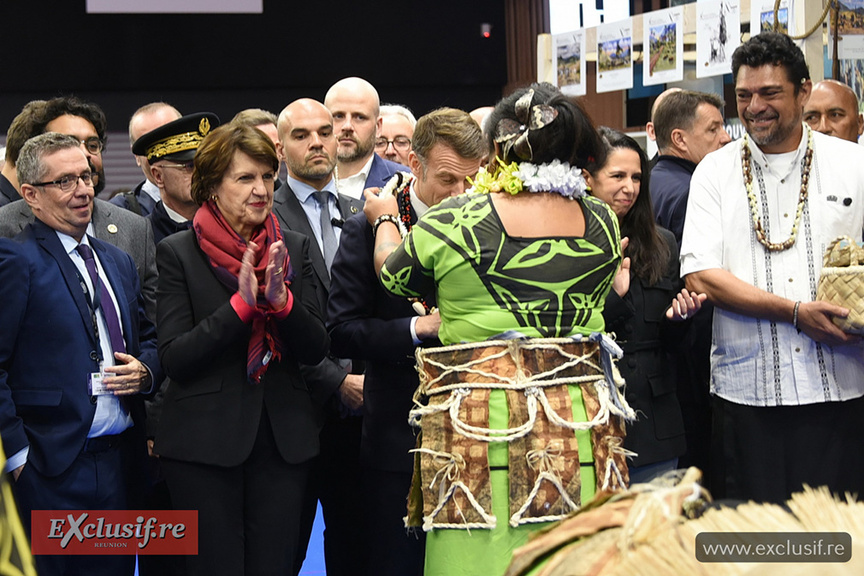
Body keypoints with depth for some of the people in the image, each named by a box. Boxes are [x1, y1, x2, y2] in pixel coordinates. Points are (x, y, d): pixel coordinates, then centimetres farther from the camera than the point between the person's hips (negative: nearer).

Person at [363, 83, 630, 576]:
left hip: (480, 427, -3)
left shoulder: (452, 221, -8)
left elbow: (392, 274, 10)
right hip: (577, 423, 3)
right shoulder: (603, 223, 3)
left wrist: (385, 219, 33)